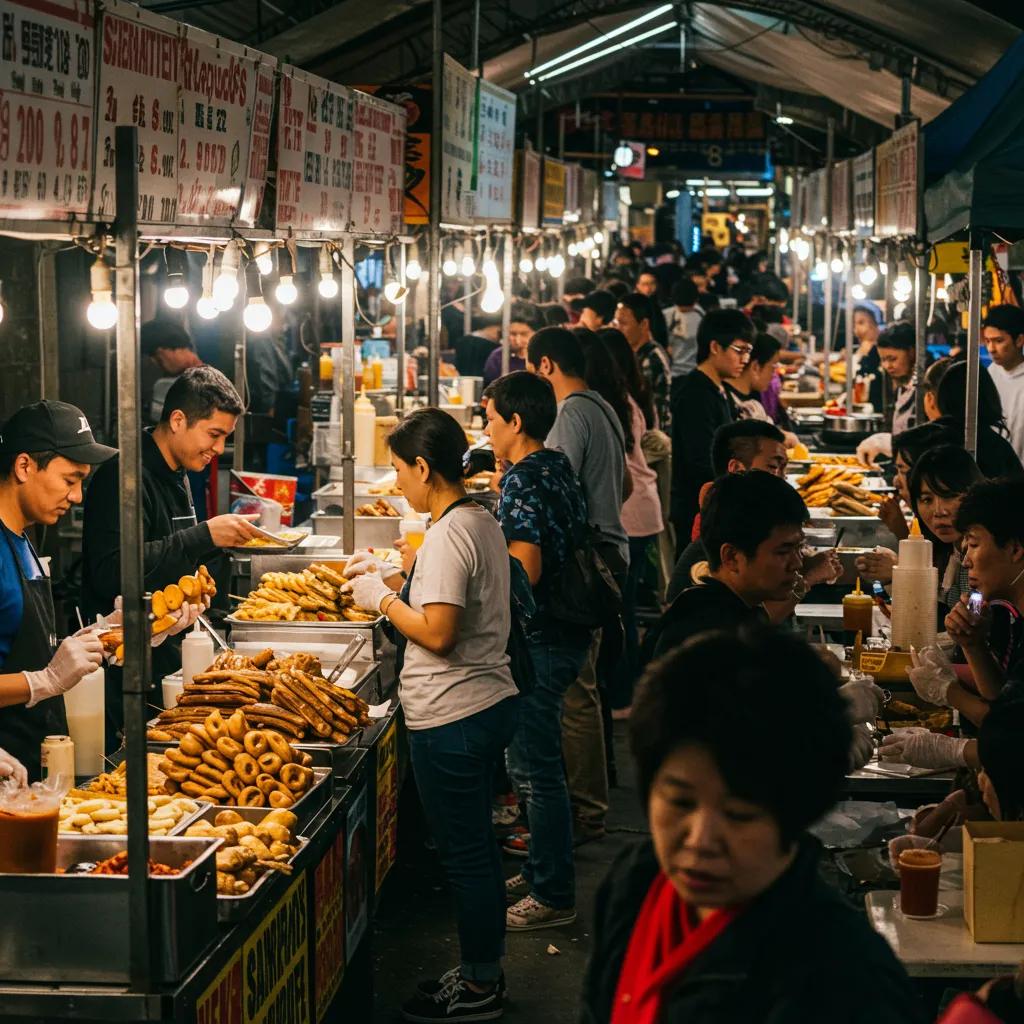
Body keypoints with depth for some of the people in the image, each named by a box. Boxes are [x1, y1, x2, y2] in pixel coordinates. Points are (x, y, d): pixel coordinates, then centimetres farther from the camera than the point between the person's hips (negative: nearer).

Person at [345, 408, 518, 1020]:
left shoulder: (448, 535, -19)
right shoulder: (483, 522, 11)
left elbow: (437, 633, -24)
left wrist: (384, 598, -10)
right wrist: (394, 578, 14)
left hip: (452, 718, -10)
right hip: (492, 701, 10)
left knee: (465, 853, 1)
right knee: (477, 847, 18)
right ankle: (486, 972, 29)